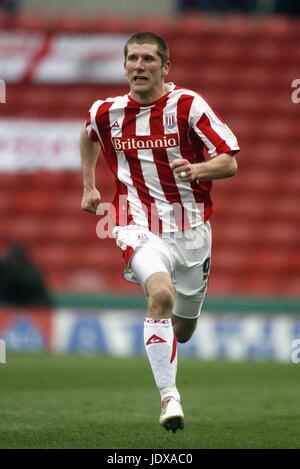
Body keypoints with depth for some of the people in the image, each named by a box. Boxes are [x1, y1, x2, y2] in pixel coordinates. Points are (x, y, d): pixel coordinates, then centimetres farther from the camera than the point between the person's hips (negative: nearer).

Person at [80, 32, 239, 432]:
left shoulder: (188, 105, -9)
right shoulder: (106, 112, -1)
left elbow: (230, 162, -10)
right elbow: (88, 136, 25)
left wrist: (197, 169, -29)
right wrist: (89, 187, 23)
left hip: (191, 229, 1)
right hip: (140, 228, -1)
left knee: (182, 330, 12)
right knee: (161, 294, -31)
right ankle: (169, 396, -26)